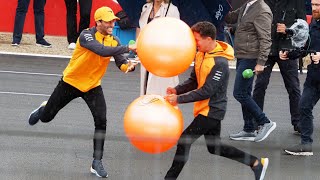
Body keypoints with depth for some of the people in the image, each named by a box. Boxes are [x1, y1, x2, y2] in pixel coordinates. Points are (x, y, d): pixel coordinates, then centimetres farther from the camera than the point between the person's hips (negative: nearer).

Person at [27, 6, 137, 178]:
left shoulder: (114, 41, -8)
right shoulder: (86, 35, -26)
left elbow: (120, 63, -14)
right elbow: (102, 51, -43)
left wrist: (128, 66, -38)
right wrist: (128, 47, -47)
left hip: (93, 86, 3)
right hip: (71, 82, -3)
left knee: (101, 121, -15)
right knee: (46, 118, 12)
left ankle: (97, 163, -4)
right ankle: (43, 109, 52)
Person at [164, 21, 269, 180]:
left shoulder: (220, 63, -23)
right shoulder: (200, 55, 3)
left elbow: (206, 91, -26)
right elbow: (193, 81, 9)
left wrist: (179, 99, -27)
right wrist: (177, 90, -10)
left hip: (212, 110, -9)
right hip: (204, 108, 9)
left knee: (184, 141, -10)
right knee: (214, 147, 17)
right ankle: (256, 162, 25)